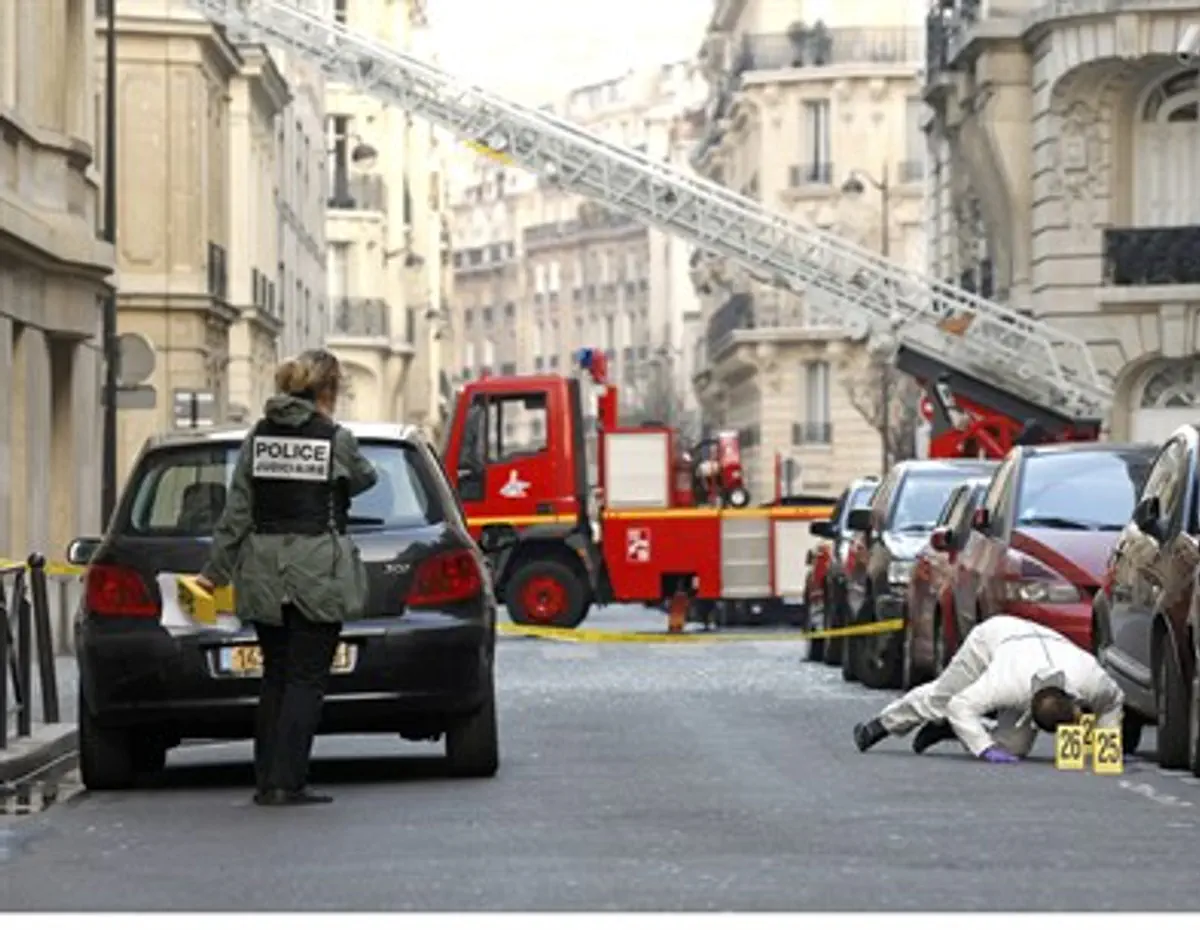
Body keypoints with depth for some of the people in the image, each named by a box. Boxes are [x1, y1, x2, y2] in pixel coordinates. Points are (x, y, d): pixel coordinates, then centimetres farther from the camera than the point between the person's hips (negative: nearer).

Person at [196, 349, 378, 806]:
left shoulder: (258, 437, 4)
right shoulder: (336, 439, -7)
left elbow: (237, 509, 3)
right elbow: (364, 479, 12)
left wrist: (216, 569, 9)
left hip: (264, 572, 5)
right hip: (318, 571, -4)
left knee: (276, 676, 14)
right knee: (307, 678, 0)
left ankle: (266, 780, 14)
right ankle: (286, 782, -4)